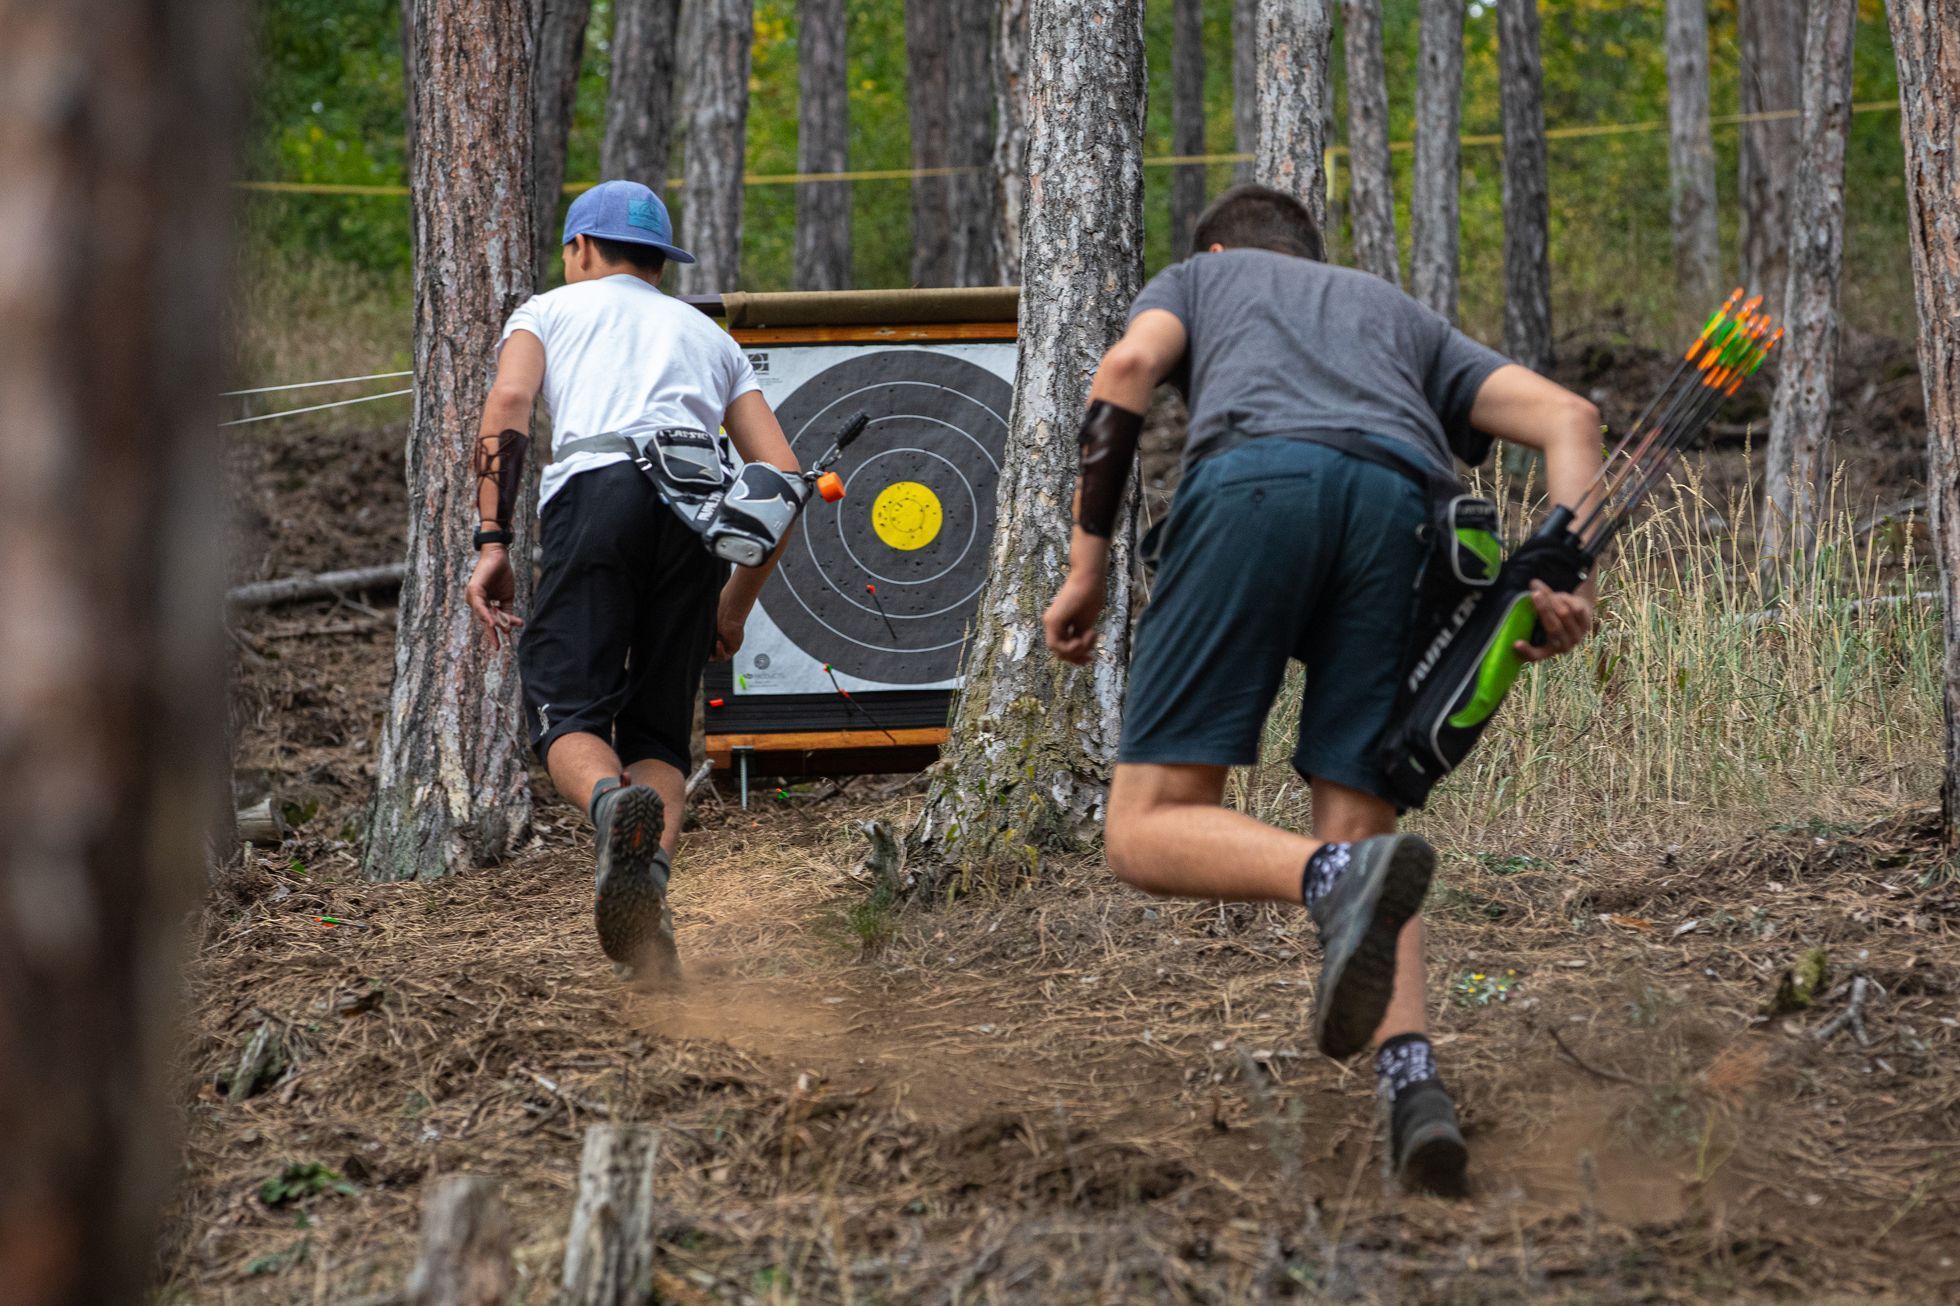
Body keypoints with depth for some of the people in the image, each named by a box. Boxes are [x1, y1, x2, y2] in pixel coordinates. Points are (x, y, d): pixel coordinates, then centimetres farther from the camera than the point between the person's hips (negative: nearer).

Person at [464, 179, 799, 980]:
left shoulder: (550, 309, 25)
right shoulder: (708, 335, 33)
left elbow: (508, 401, 2)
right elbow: (784, 478, 24)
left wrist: (491, 540, 0)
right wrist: (738, 602, 32)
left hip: (594, 487, -3)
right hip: (701, 502, 3)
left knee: (568, 711, -4)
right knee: (660, 728, 9)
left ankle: (612, 802, -38)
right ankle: (650, 875, -17)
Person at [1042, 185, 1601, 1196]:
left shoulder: (1200, 275, 35)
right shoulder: (1404, 316, 41)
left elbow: (1128, 370, 11)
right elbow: (1566, 416, 24)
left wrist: (1087, 568, 9)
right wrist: (1564, 583, 10)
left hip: (1254, 478, -3)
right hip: (1403, 501, 3)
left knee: (1148, 832, -3)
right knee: (1358, 826, 8)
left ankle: (1338, 881, -34)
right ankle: (1411, 1080, -18)